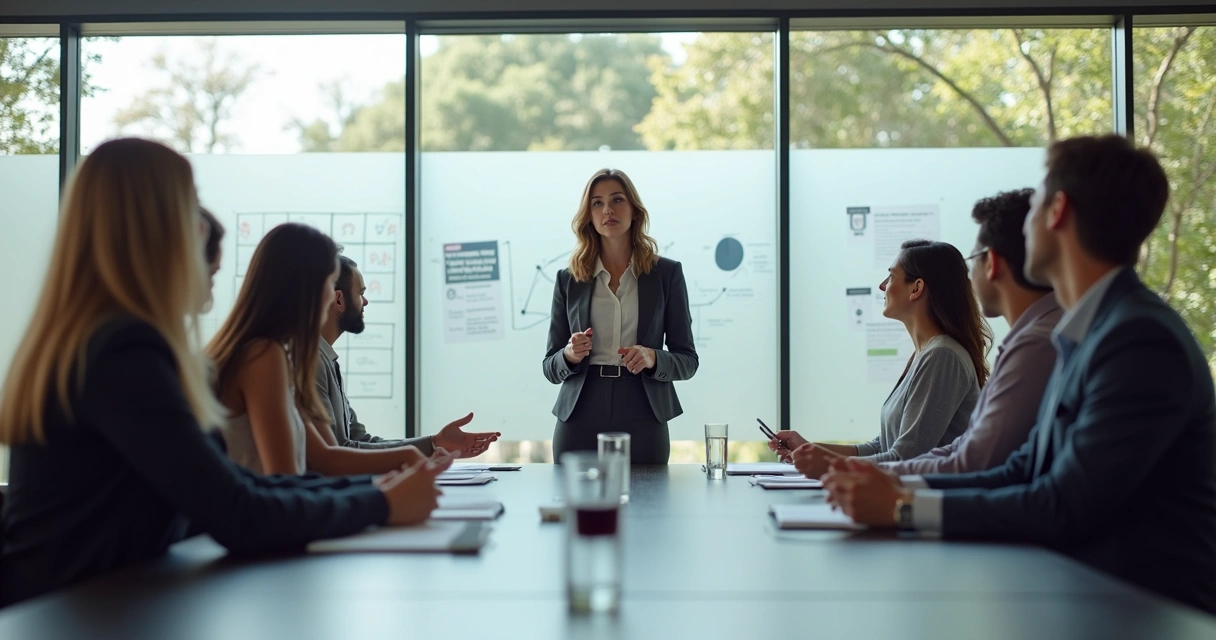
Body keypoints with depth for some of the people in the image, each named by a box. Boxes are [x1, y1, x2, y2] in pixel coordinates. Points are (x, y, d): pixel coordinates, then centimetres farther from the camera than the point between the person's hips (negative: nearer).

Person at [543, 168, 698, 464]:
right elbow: (550, 367, 9)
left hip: (643, 421, -1)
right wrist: (570, 355, -12)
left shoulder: (666, 273, 4)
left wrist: (652, 358, -16)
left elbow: (687, 360, 4)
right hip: (580, 420, 1)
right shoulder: (568, 279, 8)